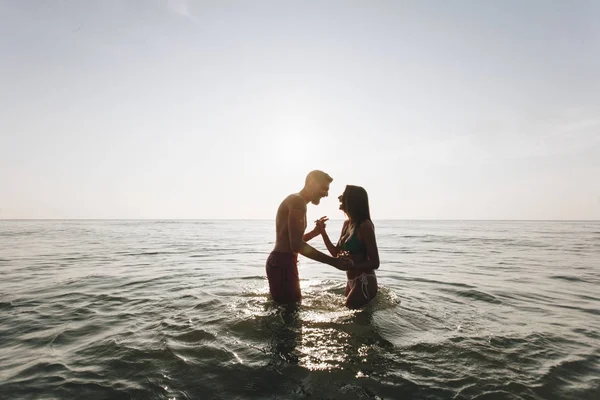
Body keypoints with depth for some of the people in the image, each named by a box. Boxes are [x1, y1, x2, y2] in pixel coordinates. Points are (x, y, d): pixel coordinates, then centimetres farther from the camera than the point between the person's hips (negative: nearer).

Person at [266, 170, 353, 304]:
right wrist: (333, 261, -25)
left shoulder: (295, 201, 20)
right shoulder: (298, 201, -14)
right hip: (283, 263, -11)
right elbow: (296, 245, -24)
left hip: (282, 262, 11)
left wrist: (314, 232, 14)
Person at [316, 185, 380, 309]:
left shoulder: (365, 225, -19)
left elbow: (375, 263, -17)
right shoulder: (347, 224, 5)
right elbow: (337, 253, 9)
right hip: (351, 282, 9)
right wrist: (322, 232, 2)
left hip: (365, 283, -9)